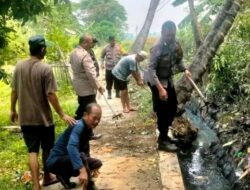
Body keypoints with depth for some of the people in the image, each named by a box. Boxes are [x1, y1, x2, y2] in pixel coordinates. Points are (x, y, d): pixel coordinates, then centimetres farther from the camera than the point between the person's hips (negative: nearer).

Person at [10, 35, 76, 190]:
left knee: (32, 151, 6)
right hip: (43, 117, -4)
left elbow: (14, 91, 7)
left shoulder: (19, 66, 1)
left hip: (25, 118, 4)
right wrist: (62, 115, -11)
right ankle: (47, 177, 33)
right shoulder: (46, 69, -16)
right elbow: (51, 95, -17)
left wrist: (13, 110, 19)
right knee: (47, 149, 16)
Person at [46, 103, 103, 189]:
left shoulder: (87, 128, 4)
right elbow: (71, 147, -42)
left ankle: (64, 175, 13)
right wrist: (82, 171, -49)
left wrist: (91, 167, 27)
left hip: (68, 160, 10)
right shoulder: (79, 126, -24)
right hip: (55, 161, -10)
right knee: (81, 156, -34)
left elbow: (85, 148, 21)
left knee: (97, 163, 10)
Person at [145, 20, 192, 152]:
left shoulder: (176, 45, -3)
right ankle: (162, 141, 9)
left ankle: (164, 135, 30)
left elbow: (178, 60, 15)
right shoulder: (157, 48, -25)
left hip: (169, 80, 8)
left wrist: (184, 70, -2)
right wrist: (160, 88, -31)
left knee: (173, 108, 14)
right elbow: (151, 70, -27)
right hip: (157, 82, -8)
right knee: (163, 112, -3)